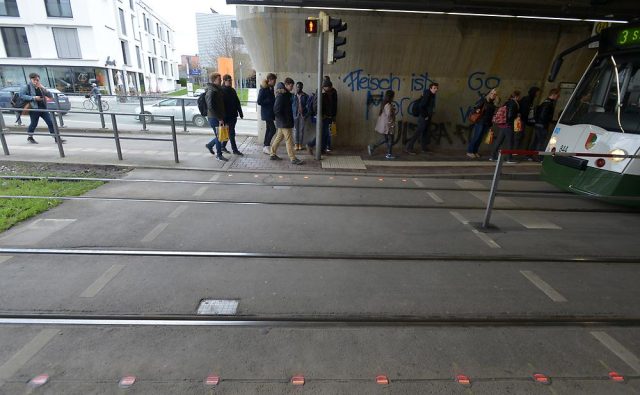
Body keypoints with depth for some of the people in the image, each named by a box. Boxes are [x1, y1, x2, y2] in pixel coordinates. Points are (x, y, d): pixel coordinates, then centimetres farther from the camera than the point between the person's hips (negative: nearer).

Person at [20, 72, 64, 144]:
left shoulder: (40, 88, 15)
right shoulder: (26, 87, 0)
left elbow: (51, 96, 7)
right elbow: (21, 95, -10)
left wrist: (44, 89, -6)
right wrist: (33, 98, -18)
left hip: (43, 108, 4)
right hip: (34, 108, -4)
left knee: (50, 122, -2)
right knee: (34, 123, 3)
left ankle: (56, 138, -1)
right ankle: (30, 137, 22)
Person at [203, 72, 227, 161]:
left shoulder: (218, 90, 12)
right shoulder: (211, 92, -17)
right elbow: (211, 107, -23)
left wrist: (222, 117, 12)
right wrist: (219, 119, -21)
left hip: (219, 117, 8)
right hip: (214, 118, -8)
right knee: (219, 135, 1)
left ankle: (209, 145, 36)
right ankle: (219, 155, 14)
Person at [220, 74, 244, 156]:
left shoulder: (232, 90, 13)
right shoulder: (221, 91, -9)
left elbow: (237, 102, 15)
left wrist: (240, 113, 12)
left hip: (233, 115, 7)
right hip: (227, 116, -7)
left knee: (229, 132, 13)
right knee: (231, 133, -5)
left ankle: (223, 147, 26)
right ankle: (234, 150, 0)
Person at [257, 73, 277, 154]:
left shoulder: (271, 89, 11)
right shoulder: (263, 89, -12)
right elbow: (259, 102, -16)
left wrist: (274, 100, -1)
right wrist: (270, 100, -19)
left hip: (270, 112, 8)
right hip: (266, 113, -8)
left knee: (269, 129, 12)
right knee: (273, 129, -12)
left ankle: (265, 146, 20)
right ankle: (267, 146, -4)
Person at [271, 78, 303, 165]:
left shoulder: (286, 94, 12)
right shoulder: (281, 96, -17)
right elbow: (276, 110, -21)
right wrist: (284, 120, -20)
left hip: (283, 122, 10)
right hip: (284, 122, -10)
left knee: (279, 137, 16)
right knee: (289, 140, -5)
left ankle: (273, 154, 27)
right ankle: (293, 159, 0)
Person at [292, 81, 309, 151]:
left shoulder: (305, 96, 2)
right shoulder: (293, 96, 5)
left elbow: (307, 106, 1)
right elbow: (291, 105, 7)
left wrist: (306, 115, -6)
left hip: (303, 115, 0)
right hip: (295, 115, 0)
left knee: (302, 130, 3)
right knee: (295, 130, 1)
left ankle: (300, 145, 11)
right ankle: (296, 145, 6)